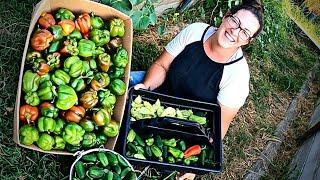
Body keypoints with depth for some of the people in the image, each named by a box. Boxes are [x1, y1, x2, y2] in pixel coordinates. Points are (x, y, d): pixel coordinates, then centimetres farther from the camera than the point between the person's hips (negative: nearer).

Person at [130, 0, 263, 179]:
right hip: (160, 89, 4)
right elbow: (161, 65, -7)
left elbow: (221, 123, -19)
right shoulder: (195, 31, -15)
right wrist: (145, 86, -26)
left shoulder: (238, 73, -24)